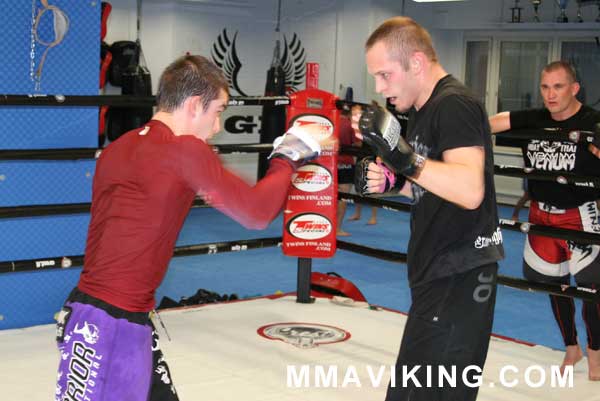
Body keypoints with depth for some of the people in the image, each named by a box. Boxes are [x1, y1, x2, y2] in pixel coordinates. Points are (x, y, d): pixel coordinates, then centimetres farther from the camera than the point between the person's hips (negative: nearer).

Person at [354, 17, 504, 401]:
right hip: (439, 273, 10)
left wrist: (402, 155, -31)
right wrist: (394, 180, 7)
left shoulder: (455, 104, -15)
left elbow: (470, 191, -27)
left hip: (459, 279, -10)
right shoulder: (423, 109, 15)